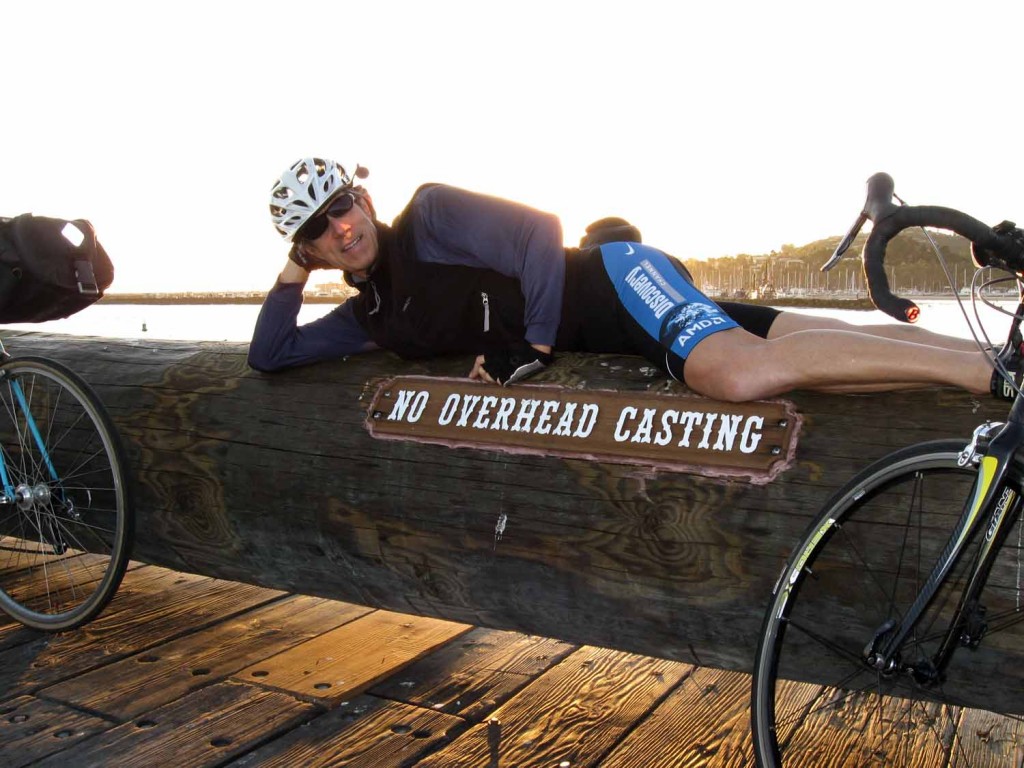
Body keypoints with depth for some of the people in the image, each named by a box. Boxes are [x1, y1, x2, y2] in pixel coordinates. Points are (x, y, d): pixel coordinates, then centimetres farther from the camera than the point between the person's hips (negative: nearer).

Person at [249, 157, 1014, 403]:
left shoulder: (430, 216, -8)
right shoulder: (370, 317, 13)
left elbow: (538, 233, -14)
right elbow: (270, 355, 17)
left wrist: (536, 344, -13)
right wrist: (294, 271, 7)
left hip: (616, 280, -6)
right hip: (604, 334, 6)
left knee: (745, 372, -32)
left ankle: (991, 366, -22)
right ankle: (995, 357, 1)